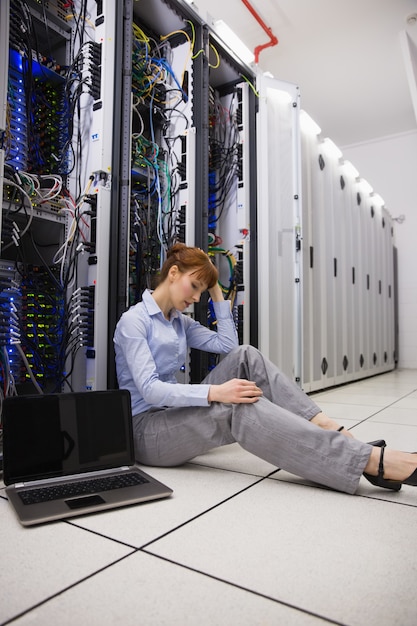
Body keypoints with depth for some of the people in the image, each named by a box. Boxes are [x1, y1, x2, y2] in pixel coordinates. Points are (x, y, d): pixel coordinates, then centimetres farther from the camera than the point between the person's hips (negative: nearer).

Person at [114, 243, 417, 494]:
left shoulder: (180, 321, 12)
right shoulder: (133, 321, -12)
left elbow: (228, 344, 4)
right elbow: (149, 390, -23)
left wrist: (216, 291, 4)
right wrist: (214, 392, -35)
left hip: (176, 414, 7)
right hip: (145, 430, -7)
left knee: (245, 356, -13)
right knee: (239, 409, -34)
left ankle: (330, 431, -22)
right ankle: (374, 461, -39)